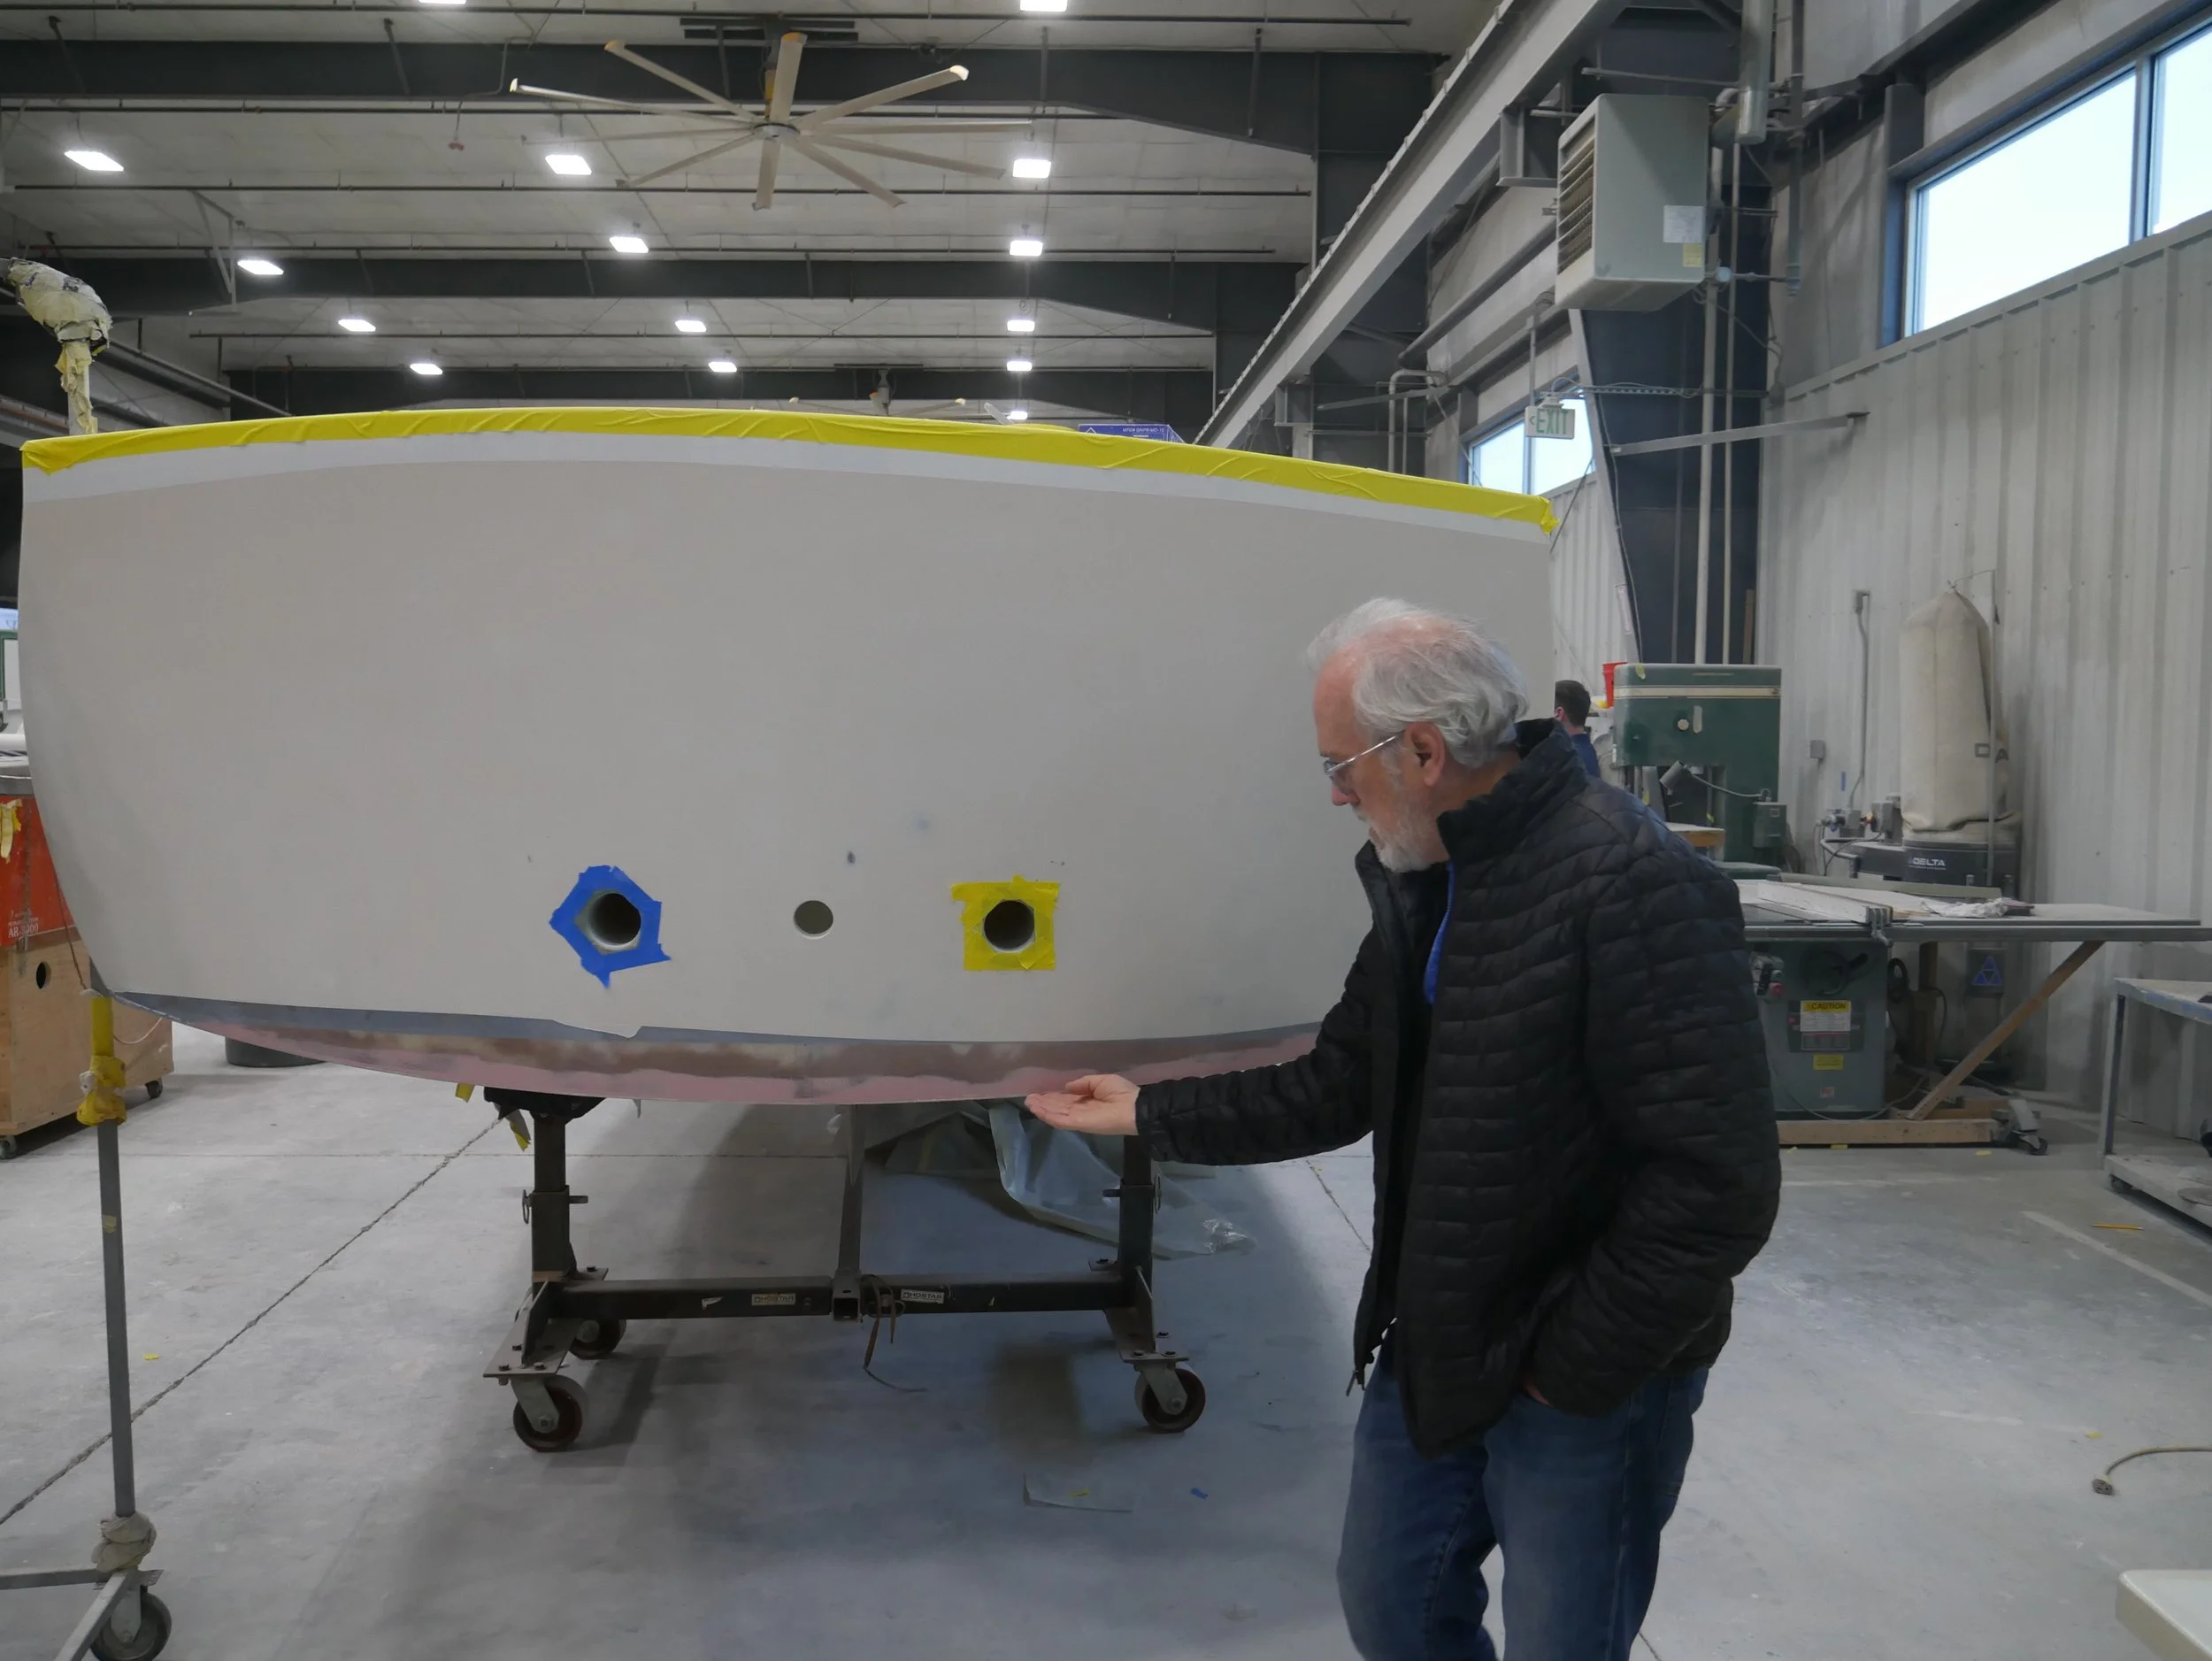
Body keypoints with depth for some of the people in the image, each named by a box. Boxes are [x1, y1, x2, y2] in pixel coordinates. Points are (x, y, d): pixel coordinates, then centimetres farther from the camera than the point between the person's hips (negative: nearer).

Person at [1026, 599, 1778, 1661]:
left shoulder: (1633, 886, -24)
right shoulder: (1424, 880, 5)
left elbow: (1714, 1181, -26)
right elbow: (1340, 1088, 12)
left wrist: (1576, 1368, -18)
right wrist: (1151, 1115, 14)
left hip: (1584, 1385, -8)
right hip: (1429, 1354, 8)